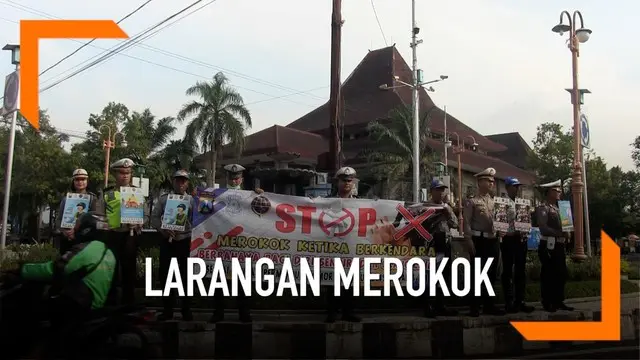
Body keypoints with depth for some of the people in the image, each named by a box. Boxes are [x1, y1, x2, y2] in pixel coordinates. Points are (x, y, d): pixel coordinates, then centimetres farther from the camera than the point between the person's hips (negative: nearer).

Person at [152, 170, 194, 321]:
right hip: (167, 240, 2)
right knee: (165, 274, 4)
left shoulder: (192, 200, 5)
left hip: (185, 240, -1)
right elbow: (154, 217, 3)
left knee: (186, 275, 4)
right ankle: (167, 309, 14)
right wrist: (163, 229, -13)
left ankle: (186, 309, 13)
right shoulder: (164, 198, 9)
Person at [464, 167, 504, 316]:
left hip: (493, 241, 6)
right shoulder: (472, 202, -2)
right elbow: (466, 223, -8)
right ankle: (475, 307, 5)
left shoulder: (495, 201, 14)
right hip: (479, 240, -5)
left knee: (491, 274, 9)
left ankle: (489, 305, 18)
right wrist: (470, 241, -14)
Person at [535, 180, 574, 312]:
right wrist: (561, 234, -27)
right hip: (548, 246, -8)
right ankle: (547, 303, 5)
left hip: (559, 246, 8)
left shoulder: (557, 208, 18)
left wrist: (565, 236, 5)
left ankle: (558, 301, 20)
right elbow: (544, 228, -19)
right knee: (548, 275, -2)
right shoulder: (542, 208, -9)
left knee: (561, 274, 11)